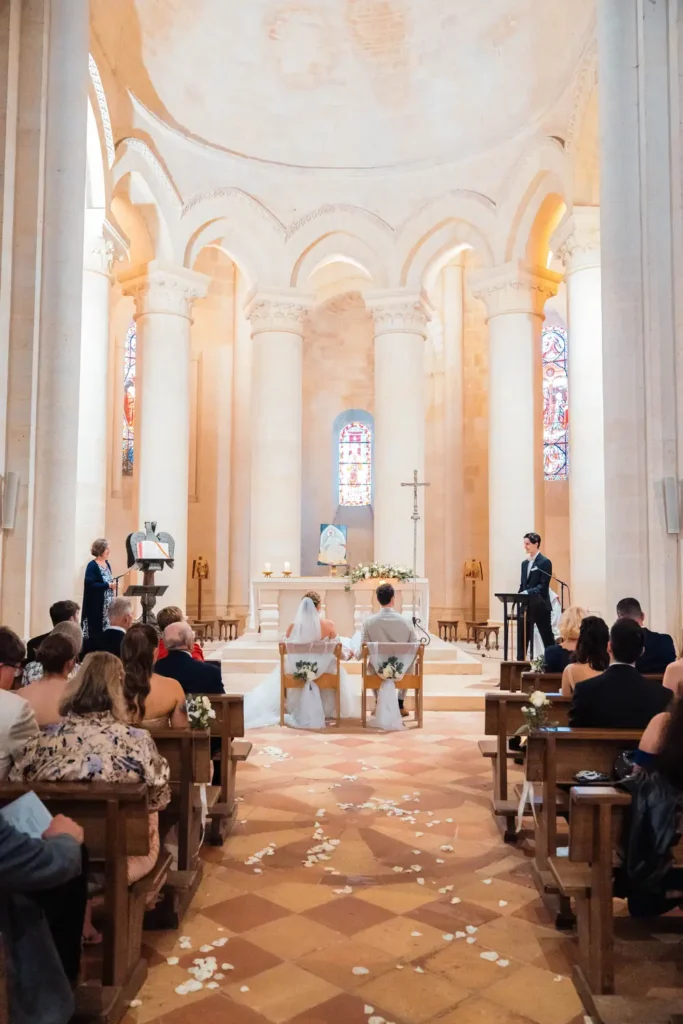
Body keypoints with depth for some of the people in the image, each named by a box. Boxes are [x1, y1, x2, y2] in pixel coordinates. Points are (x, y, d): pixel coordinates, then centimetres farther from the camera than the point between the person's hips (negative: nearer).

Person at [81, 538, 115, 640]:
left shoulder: (107, 564, 10)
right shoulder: (92, 566, -13)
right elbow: (90, 584, -21)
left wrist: (112, 585, 4)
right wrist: (108, 585, -22)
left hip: (108, 604, 8)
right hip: (96, 604, -8)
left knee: (107, 629, 10)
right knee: (96, 630, -3)